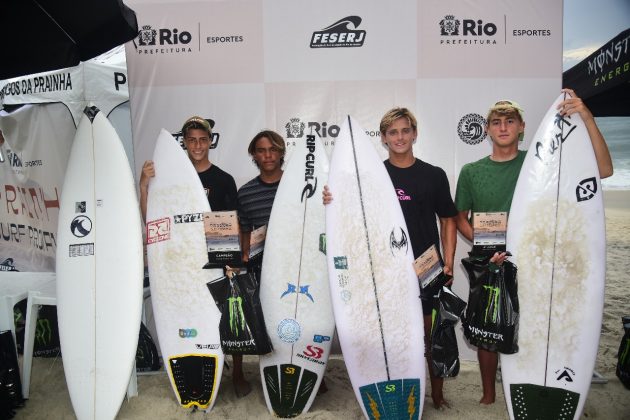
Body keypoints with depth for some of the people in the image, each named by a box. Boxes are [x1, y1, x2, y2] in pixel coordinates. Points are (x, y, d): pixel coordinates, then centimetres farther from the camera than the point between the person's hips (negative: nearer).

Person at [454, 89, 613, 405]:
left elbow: (603, 170, -12)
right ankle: (488, 394, 34)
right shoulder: (471, 172, 0)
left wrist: (587, 117, -24)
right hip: (488, 266, 1)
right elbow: (461, 219, 6)